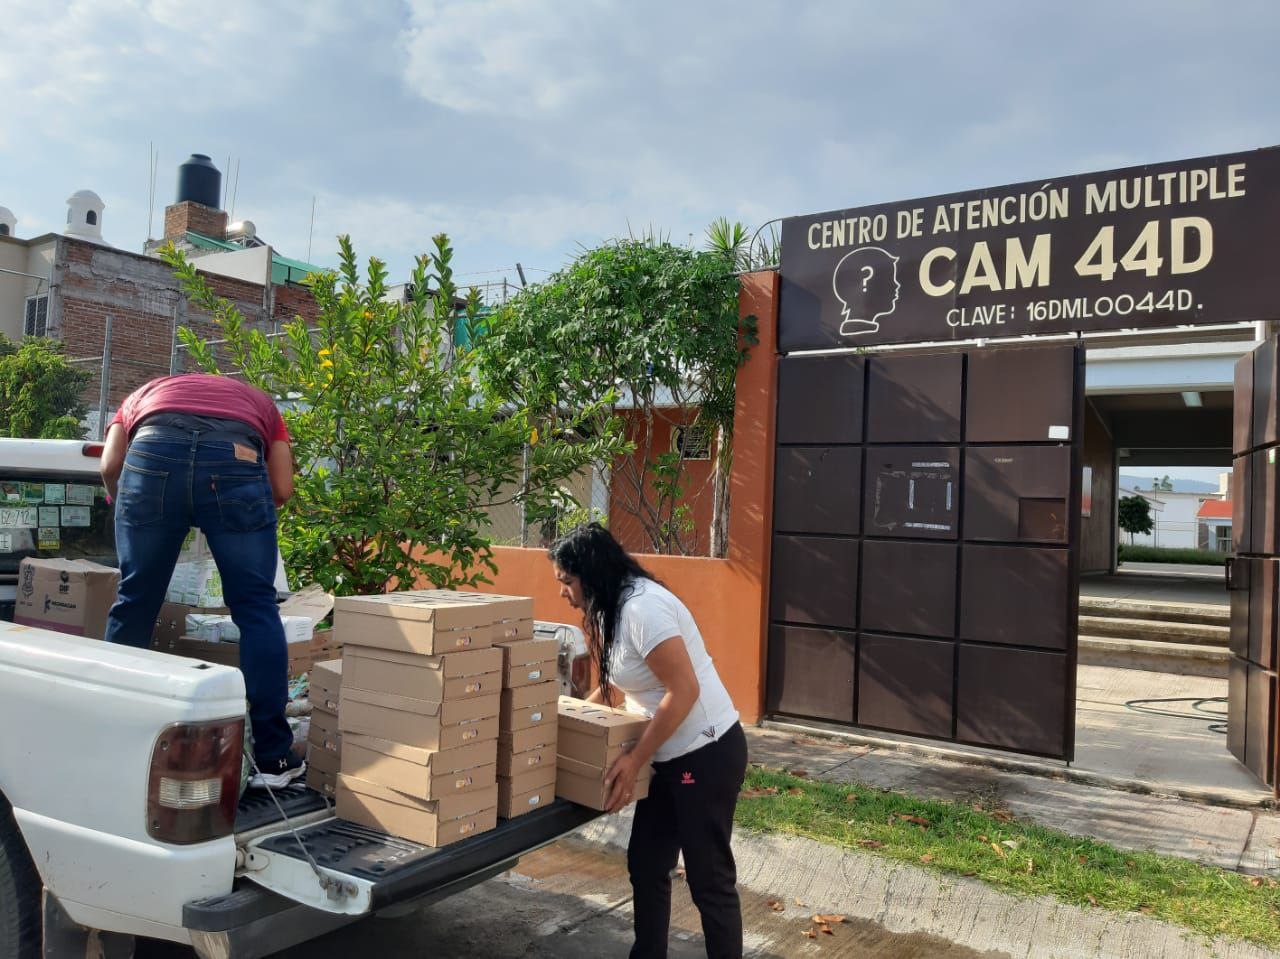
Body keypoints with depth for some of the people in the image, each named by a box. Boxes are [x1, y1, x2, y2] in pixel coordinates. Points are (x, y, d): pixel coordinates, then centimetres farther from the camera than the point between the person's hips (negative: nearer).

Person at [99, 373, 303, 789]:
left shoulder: (145, 393, 40)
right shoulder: (258, 401, 39)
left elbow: (110, 465, 19)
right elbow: (282, 489, 22)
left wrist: (133, 512, 35)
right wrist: (237, 518, 39)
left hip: (154, 448, 1)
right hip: (235, 456, -1)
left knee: (135, 603, 15)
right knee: (256, 609, 7)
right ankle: (273, 756, 10)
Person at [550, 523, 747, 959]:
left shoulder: (642, 607, -23)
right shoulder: (616, 608, 7)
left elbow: (684, 691, -25)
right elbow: (619, 681, 22)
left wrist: (634, 760, -20)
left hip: (707, 753, -10)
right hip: (673, 756, 10)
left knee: (709, 878, 2)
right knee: (646, 865, 16)